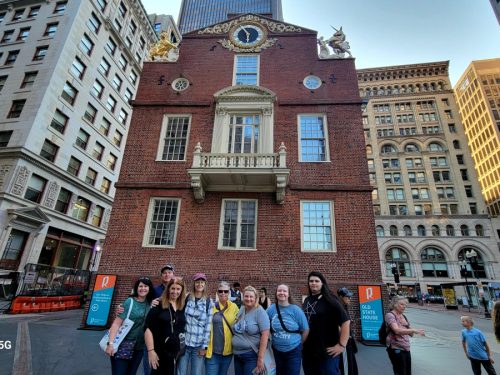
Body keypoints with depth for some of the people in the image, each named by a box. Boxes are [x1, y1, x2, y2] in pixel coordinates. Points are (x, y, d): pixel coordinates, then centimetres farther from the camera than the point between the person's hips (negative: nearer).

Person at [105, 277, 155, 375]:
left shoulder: (150, 303, 1)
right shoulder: (130, 302, -12)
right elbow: (116, 323, -15)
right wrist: (111, 343, -23)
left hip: (139, 348, 5)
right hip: (123, 346, -5)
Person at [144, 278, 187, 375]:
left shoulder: (183, 306, 2)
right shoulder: (158, 305, -9)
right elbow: (148, 328, -11)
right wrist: (151, 350, -15)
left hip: (178, 352, 4)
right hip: (160, 352, -4)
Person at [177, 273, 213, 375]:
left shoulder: (208, 301, -2)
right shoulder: (187, 298, 0)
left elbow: (208, 324, -3)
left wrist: (204, 346, -5)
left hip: (199, 345, -1)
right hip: (184, 343, 1)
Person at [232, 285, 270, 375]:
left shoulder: (260, 312, -14)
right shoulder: (240, 310, 5)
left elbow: (265, 335, -19)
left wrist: (260, 358, -20)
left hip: (252, 355, -6)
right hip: (237, 355, 6)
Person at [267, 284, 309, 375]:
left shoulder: (296, 310, -13)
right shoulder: (271, 309, -9)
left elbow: (306, 330, -4)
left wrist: (298, 343, 4)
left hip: (294, 351, -2)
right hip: (277, 350, 2)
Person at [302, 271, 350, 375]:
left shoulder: (329, 300, -10)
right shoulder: (307, 300, 7)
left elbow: (345, 321, -16)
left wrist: (342, 345, -17)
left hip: (327, 351, -6)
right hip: (307, 350, 6)